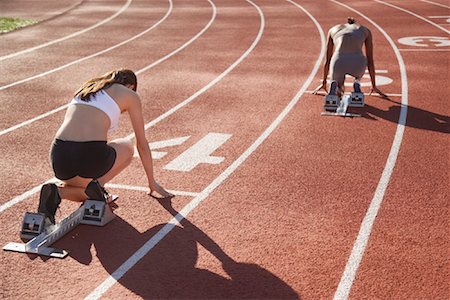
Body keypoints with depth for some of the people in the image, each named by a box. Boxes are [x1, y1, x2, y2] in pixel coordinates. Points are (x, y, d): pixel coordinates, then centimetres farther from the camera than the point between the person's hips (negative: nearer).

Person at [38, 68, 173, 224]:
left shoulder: (86, 89, 30)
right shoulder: (130, 94, 15)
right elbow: (142, 144, 20)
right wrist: (152, 183, 33)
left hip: (59, 156, 5)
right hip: (90, 155, -5)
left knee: (89, 193, 35)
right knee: (128, 147, 30)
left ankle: (56, 192, 2)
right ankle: (97, 184, 4)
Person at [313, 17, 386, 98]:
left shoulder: (333, 30, 32)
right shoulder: (366, 31, 30)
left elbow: (327, 59, 36)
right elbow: (370, 60, 30)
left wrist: (324, 82, 45)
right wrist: (374, 85, 36)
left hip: (339, 64, 0)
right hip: (357, 63, 0)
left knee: (338, 93, 30)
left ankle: (334, 85, -9)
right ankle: (357, 84, 5)